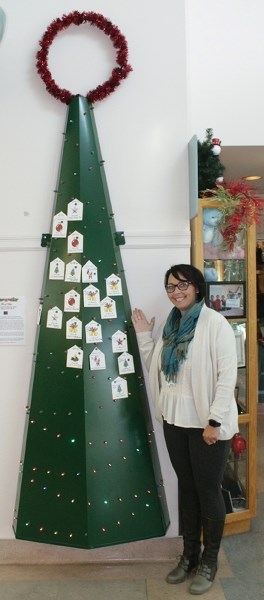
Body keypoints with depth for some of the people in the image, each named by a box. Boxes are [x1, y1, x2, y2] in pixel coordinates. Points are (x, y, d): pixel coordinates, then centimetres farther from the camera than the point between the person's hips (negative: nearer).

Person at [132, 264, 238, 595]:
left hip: (205, 423, -6)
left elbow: (228, 375, -17)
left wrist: (214, 421, -19)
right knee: (186, 487, 18)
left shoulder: (215, 323, -14)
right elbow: (155, 367, 14)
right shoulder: (170, 324, 8)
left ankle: (209, 561, 28)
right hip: (174, 420, 7)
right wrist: (143, 335, 4)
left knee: (208, 490, 8)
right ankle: (189, 554, 35)